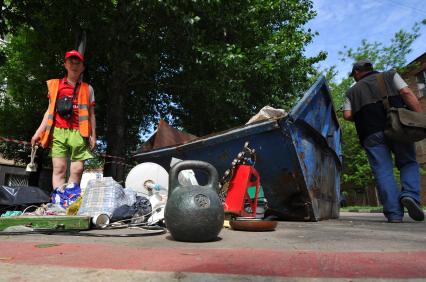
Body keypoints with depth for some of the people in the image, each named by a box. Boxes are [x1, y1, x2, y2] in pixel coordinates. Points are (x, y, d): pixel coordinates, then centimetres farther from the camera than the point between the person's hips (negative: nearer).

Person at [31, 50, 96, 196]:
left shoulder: (87, 89, 15)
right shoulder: (55, 85, 17)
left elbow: (91, 114, 13)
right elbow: (50, 111, 16)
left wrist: (93, 135, 4)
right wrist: (39, 132, 9)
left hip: (78, 134, 0)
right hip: (58, 132, 1)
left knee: (77, 170, -7)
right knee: (59, 168, -5)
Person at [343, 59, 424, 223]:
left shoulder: (353, 91, 20)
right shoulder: (390, 75, 20)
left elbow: (347, 115, 6)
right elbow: (407, 93, 3)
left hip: (371, 133, 0)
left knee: (383, 171, 1)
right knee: (409, 163, 12)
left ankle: (394, 213, -6)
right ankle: (410, 195, -12)